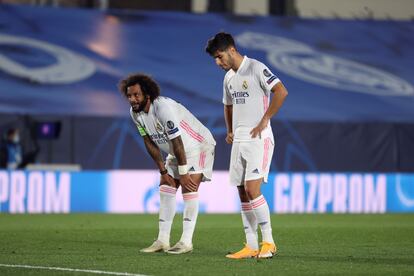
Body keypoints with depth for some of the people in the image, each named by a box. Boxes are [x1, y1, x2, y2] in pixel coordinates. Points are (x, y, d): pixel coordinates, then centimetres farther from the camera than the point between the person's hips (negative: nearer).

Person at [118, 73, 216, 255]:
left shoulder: (163, 107, -33)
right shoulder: (135, 113, -7)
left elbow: (177, 142, -30)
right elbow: (149, 142, 0)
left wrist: (183, 174, -25)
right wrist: (163, 171, -3)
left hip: (198, 145, -8)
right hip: (176, 151, 8)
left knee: (189, 186, -18)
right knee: (165, 187, 2)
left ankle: (186, 241, -18)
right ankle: (162, 241, 5)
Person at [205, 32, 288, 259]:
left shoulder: (256, 68, -10)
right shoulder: (228, 77, 16)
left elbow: (281, 91, -20)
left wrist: (265, 120, -18)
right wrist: (230, 131, 20)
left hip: (259, 139, -8)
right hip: (239, 141, 8)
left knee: (252, 189, -16)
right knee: (243, 194, 5)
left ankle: (269, 242, -7)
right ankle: (251, 246, 9)